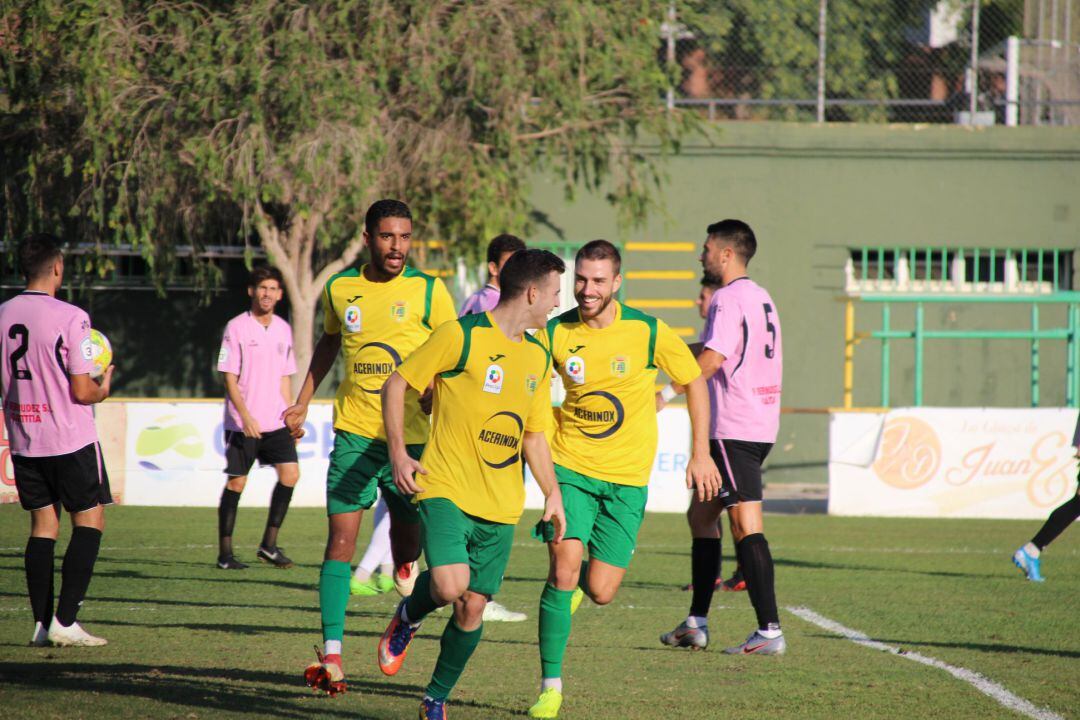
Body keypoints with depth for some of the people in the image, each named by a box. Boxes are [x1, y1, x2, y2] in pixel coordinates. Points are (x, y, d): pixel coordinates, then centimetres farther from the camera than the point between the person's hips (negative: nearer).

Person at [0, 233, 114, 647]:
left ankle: (42, 624, 6)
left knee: (42, 524, 11)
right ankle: (65, 621, -7)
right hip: (70, 438, -5)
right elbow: (81, 391, -14)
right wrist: (103, 390, 7)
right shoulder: (70, 318, -14)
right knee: (89, 521, 3)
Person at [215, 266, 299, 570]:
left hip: (275, 422, 5)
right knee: (236, 482, -3)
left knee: (290, 473, -8)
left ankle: (269, 545, 2)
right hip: (242, 424, -5)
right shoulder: (237, 328, -6)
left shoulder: (283, 329, 11)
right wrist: (245, 416, -18)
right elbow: (229, 378, -9)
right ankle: (225, 552, 6)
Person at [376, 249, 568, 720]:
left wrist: (552, 494, 16)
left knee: (473, 606, 1)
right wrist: (398, 452, -11)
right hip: (446, 489, -6)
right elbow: (397, 384, -3)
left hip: (500, 504, 6)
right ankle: (407, 619, 11)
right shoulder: (461, 336, -7)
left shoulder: (537, 356, 14)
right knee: (450, 584, -23)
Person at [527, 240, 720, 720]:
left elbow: (694, 382, 5)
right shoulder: (555, 334, -6)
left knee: (600, 592, -3)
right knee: (562, 571, -16)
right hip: (570, 467, 0)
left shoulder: (648, 332, -9)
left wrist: (700, 454, 4)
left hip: (627, 477, 0)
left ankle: (579, 587, 36)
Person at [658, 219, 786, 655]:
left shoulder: (729, 299, -12)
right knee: (701, 514, 17)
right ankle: (696, 623, 20)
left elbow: (712, 360, -21)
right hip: (761, 425, 10)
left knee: (746, 525, -12)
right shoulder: (762, 299, 18)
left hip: (734, 430, -10)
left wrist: (667, 393, -15)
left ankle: (769, 630, -17)